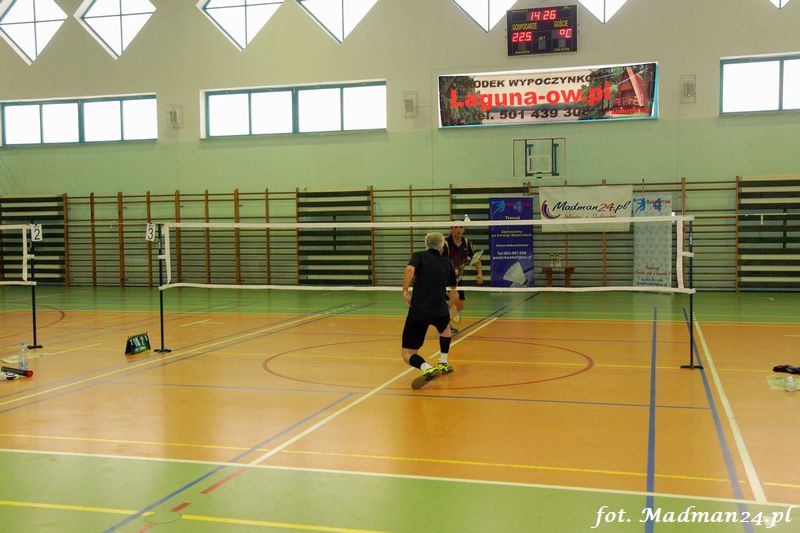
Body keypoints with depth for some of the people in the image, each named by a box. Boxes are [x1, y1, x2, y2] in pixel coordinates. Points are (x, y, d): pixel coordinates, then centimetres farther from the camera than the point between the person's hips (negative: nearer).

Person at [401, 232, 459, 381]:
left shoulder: (419, 256, 7)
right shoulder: (447, 263, 16)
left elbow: (410, 269, -18)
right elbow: (453, 289, 30)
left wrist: (405, 291, -10)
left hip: (417, 313, -3)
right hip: (440, 311, 3)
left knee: (407, 354, 5)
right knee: (444, 327, 40)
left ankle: (428, 368, -22)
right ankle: (443, 364, 41)